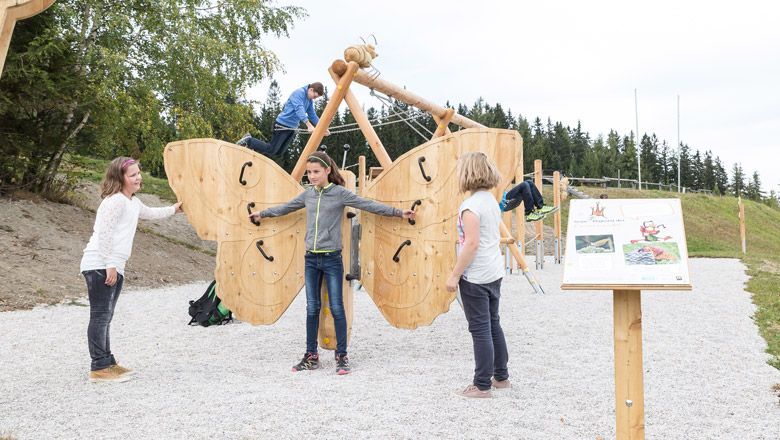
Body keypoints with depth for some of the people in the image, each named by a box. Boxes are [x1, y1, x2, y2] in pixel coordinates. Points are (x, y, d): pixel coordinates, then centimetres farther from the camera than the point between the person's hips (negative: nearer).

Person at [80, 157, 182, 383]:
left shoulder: (133, 202, 20)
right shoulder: (115, 200, -11)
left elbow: (149, 213, 42)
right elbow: (104, 234, -18)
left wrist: (173, 209, 52)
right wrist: (110, 266, -20)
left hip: (113, 268, 10)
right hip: (100, 266, -10)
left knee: (105, 317, 15)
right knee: (100, 316, -8)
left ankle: (107, 363, 22)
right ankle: (99, 368, -4)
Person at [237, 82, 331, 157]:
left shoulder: (310, 100, 11)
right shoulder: (299, 93, -16)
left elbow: (313, 116, 17)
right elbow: (299, 109, -31)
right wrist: (309, 125, -41)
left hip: (292, 128, 9)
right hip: (282, 125, -9)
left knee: (279, 152, 10)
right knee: (271, 150, -10)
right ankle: (248, 141, 6)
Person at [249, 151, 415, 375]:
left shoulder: (340, 193, -5)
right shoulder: (308, 194, 9)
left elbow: (369, 205, -6)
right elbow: (286, 207, 25)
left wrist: (398, 212, -11)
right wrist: (262, 213, 36)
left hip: (332, 258, -4)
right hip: (311, 258, 4)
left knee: (336, 308, -1)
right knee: (312, 308, 8)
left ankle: (342, 356, 10)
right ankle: (311, 356, 18)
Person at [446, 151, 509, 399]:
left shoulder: (471, 206, -18)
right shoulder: (492, 201, 10)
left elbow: (472, 244, -22)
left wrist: (454, 275, -17)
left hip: (475, 277, -9)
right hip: (494, 273, 9)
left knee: (480, 330, -1)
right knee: (493, 325, 17)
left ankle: (482, 385, 7)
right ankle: (501, 376, 28)